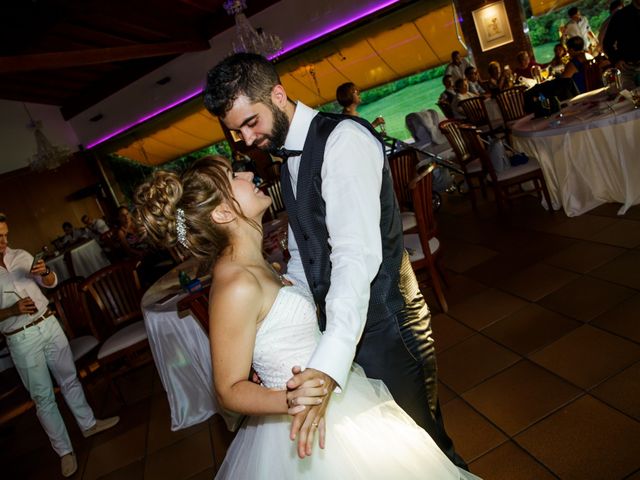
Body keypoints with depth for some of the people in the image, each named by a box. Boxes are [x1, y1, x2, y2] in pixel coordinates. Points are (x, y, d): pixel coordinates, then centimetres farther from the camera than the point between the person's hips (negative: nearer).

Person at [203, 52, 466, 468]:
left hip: (384, 319, -8)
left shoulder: (344, 138, -18)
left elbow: (357, 253, -30)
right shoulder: (289, 158, 10)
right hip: (342, 318, 8)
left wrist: (328, 365, -38)